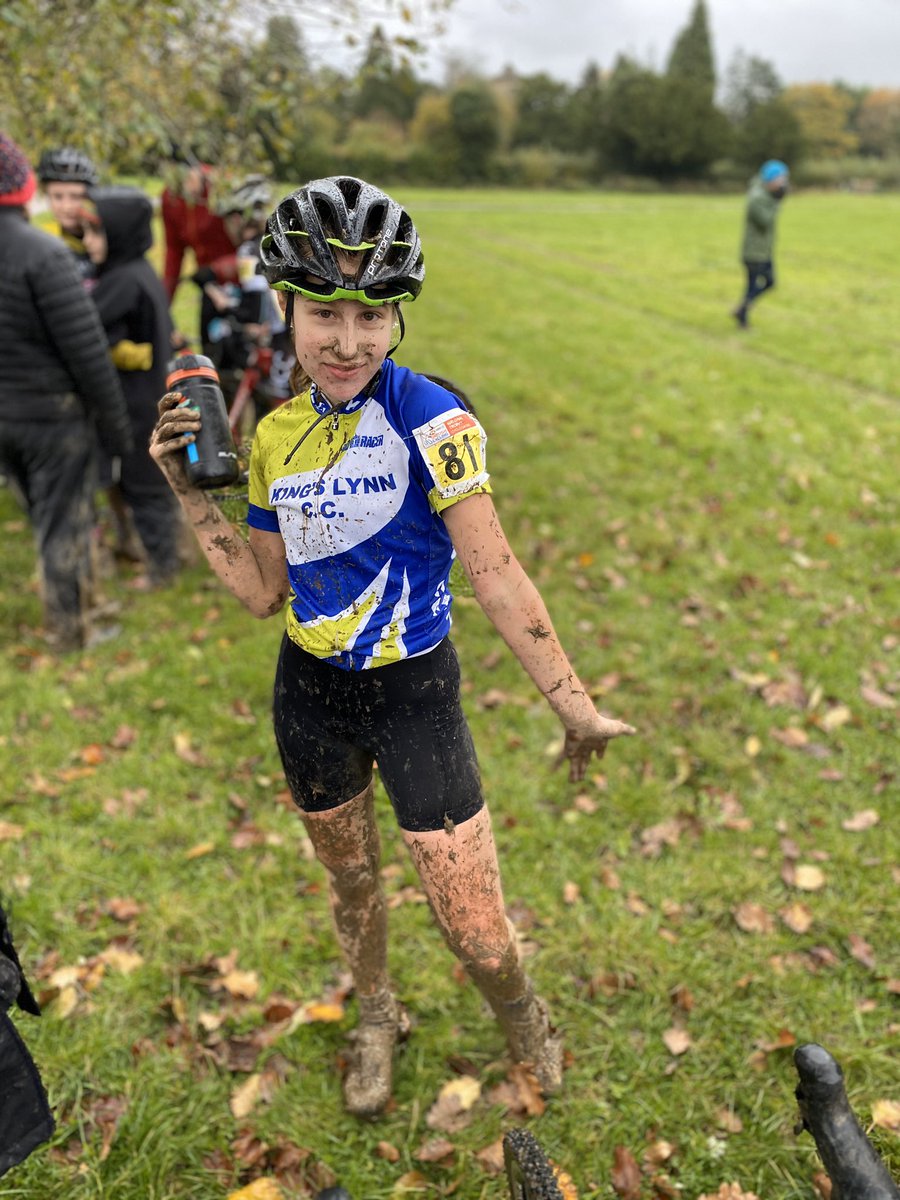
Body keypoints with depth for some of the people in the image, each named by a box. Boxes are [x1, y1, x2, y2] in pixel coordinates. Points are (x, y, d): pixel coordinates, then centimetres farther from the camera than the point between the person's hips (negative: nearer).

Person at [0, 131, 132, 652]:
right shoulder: (43, 252, -20)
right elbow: (87, 352, -19)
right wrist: (116, 426, -10)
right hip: (52, 413, -6)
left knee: (44, 517, 22)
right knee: (65, 525, 7)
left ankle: (68, 599, 40)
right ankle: (72, 629, 20)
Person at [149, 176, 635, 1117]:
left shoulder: (429, 418, -17)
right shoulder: (274, 435, 0)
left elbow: (494, 575, -16)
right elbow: (263, 591, 5)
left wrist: (574, 705, -15)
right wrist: (186, 489, -1)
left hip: (414, 694, -4)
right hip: (309, 695, 5)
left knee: (477, 934, 0)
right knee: (350, 880, 24)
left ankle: (525, 1023, 36)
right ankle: (376, 1019, 53)